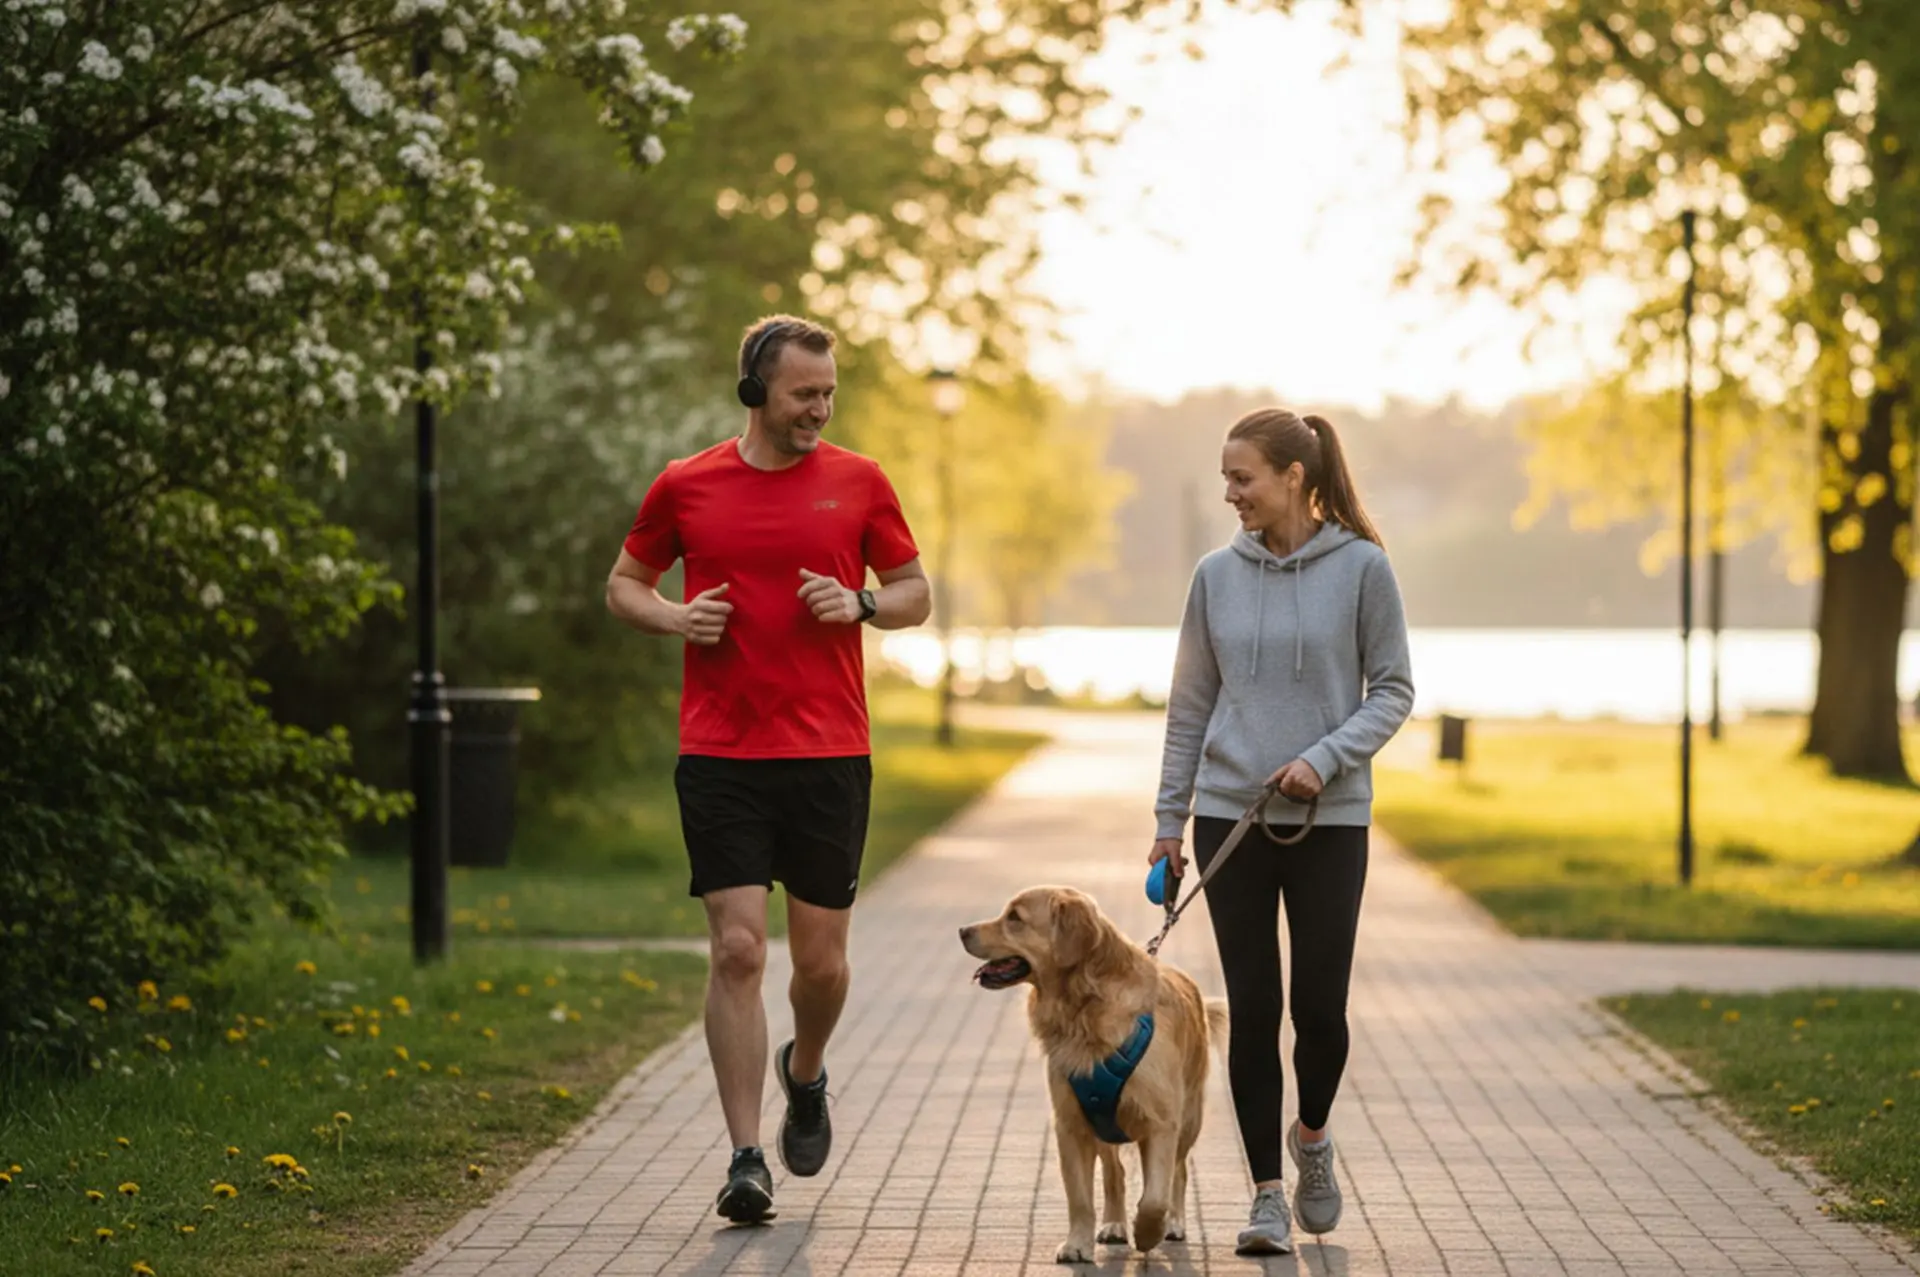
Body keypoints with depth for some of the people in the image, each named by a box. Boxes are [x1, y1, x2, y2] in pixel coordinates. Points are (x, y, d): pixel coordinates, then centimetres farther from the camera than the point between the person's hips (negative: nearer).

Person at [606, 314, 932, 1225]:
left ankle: (805, 1075, 40)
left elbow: (916, 594, 13)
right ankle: (746, 1159, -1)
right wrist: (673, 618, -6)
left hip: (830, 755, 1)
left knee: (821, 961, 7)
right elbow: (623, 584, 15)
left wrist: (861, 605, -8)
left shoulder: (858, 483, 4)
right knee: (738, 952, -7)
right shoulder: (685, 487, 3)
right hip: (720, 756, -1)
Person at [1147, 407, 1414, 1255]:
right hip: (1230, 816, 2)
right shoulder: (1217, 576, 3)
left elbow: (1392, 690, -1)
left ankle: (1311, 1136, 30)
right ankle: (1267, 1193, 9)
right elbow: (1190, 706, 9)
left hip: (1330, 820, -2)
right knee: (1252, 1008, 1)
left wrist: (1326, 758, -16)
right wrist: (1168, 819, 8)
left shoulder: (1361, 568, -5)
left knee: (1319, 1006, 0)